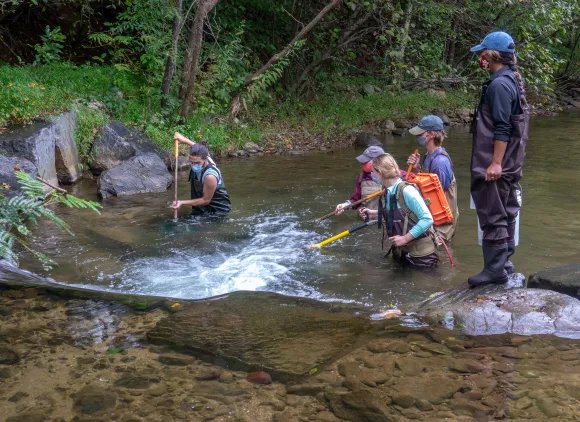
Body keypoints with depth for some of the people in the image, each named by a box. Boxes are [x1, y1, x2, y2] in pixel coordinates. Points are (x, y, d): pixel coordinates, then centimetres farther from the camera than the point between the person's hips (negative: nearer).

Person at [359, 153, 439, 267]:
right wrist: (374, 214, 13)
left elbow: (427, 219, -24)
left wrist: (405, 238, -22)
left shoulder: (406, 190, -23)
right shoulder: (387, 193, 2)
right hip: (402, 252, 8)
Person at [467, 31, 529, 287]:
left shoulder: (499, 84, -18)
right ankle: (504, 261, 25)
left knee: (492, 216, -5)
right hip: (508, 163, 10)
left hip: (495, 164, -10)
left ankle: (495, 269, -1)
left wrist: (495, 163, -22)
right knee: (505, 212, 15)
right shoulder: (512, 81, 13)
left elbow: (501, 129, -22)